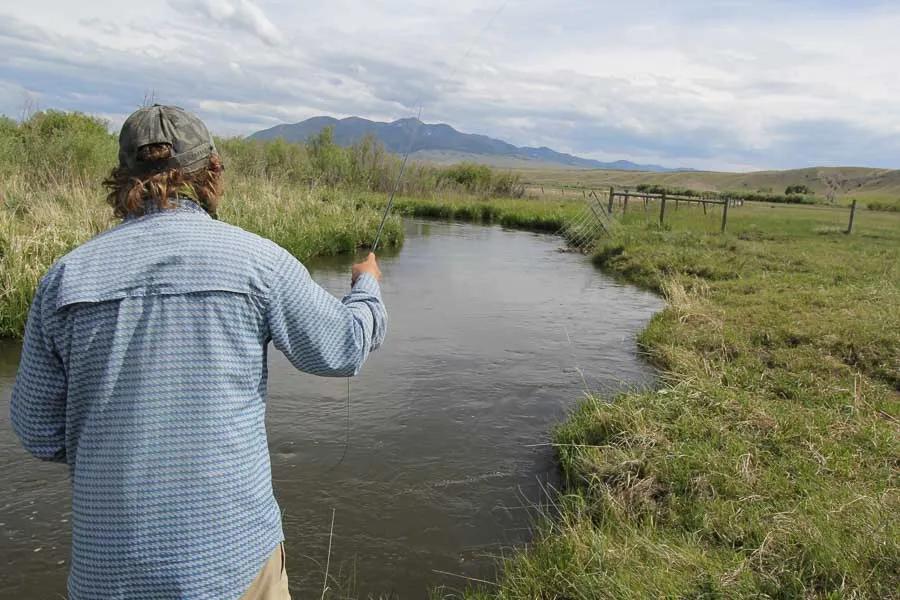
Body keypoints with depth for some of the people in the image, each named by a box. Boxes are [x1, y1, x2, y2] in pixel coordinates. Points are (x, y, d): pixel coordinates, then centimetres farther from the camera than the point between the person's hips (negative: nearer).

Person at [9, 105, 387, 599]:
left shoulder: (67, 275, -1)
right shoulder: (256, 259, -10)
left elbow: (37, 428, 4)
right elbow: (344, 347, 1)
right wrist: (367, 284, 20)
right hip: (230, 546, -2)